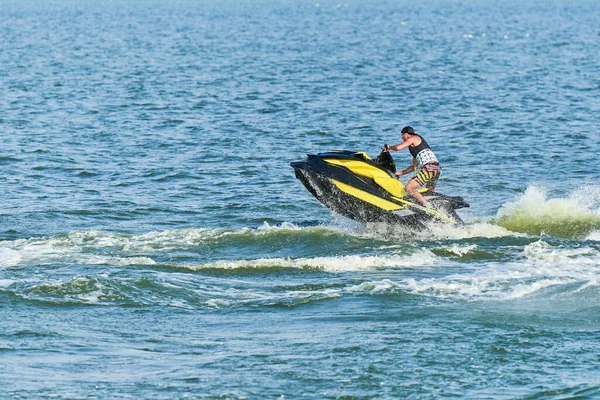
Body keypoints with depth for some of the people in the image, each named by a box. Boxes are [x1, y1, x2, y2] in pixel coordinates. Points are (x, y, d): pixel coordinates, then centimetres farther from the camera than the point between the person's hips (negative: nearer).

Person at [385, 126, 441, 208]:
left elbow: (398, 147, -8)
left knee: (409, 187, -14)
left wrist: (389, 147, 13)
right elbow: (415, 166, 37)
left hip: (429, 167, -10)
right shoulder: (416, 147, 32)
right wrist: (401, 173, 37)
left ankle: (428, 207, -23)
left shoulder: (413, 138, 5)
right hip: (437, 168, 10)